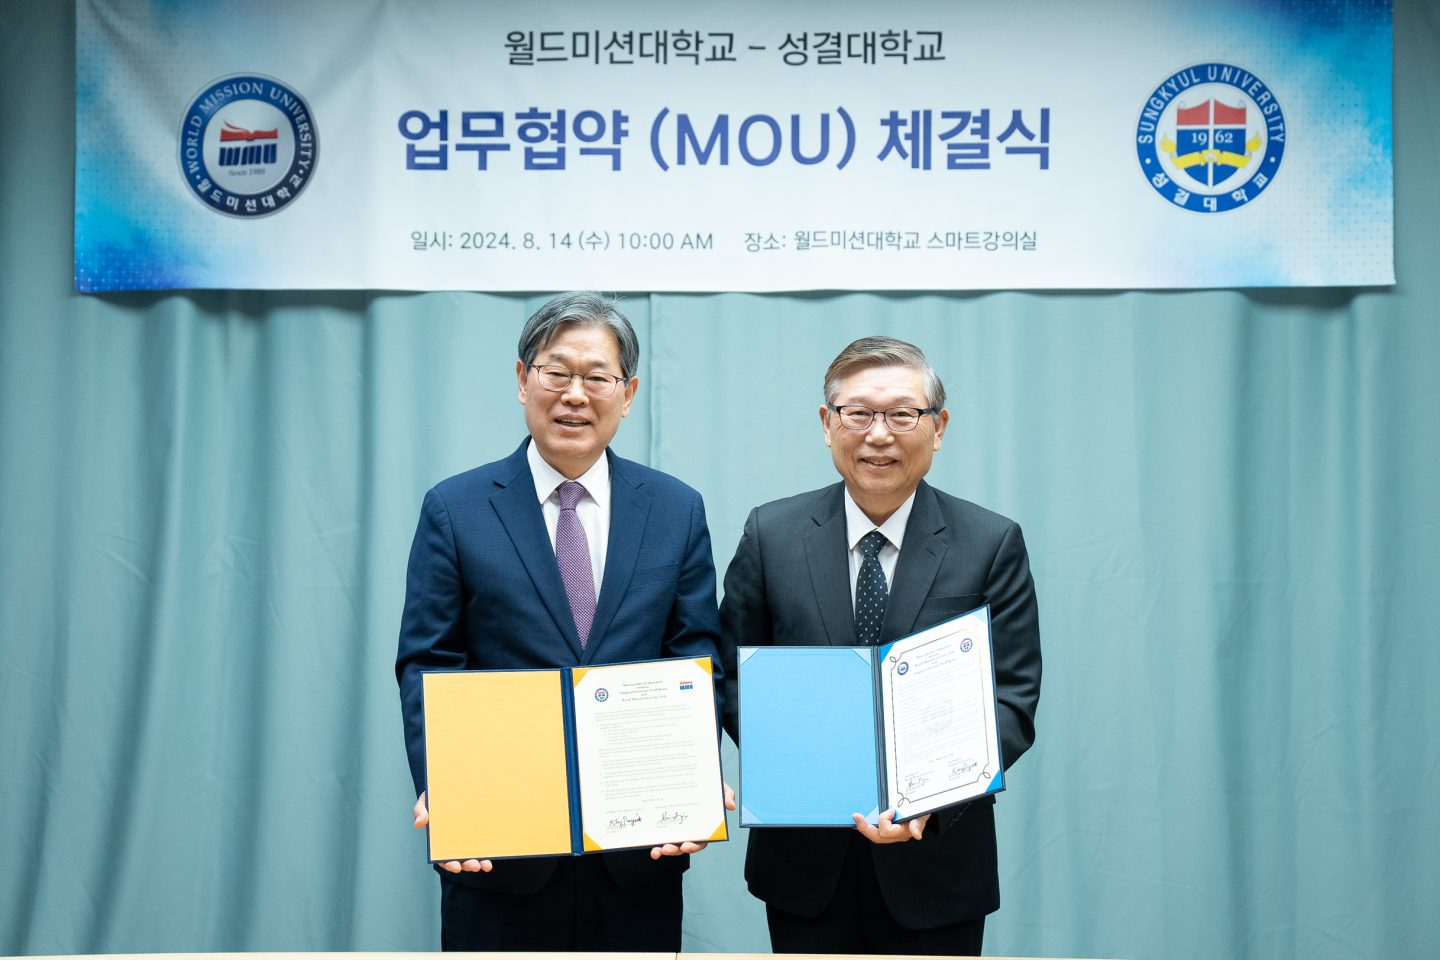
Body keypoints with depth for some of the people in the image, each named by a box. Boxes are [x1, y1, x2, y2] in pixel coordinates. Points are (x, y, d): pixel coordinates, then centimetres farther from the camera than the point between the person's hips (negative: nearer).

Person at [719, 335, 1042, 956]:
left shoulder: (993, 544, -4)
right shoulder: (771, 533, 0)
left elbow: (1012, 699, -7)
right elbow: (734, 676, 4)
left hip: (936, 859, -1)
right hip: (804, 859, 1)